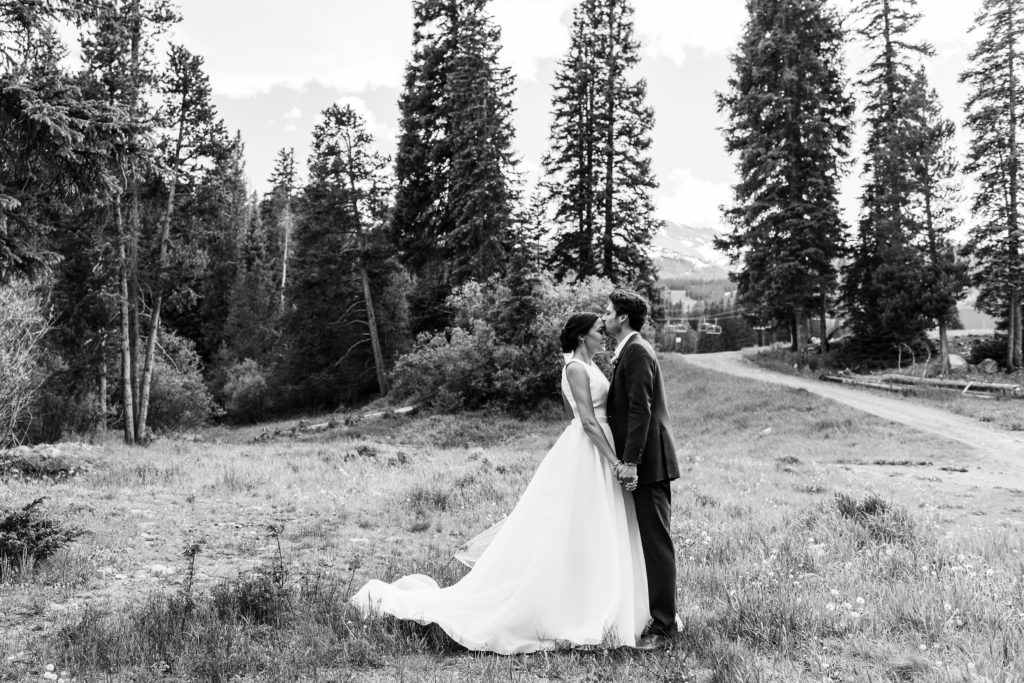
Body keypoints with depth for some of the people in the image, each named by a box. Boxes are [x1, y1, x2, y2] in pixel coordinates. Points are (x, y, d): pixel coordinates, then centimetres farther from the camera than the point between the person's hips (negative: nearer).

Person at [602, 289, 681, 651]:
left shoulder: (637, 351, -13)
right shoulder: (626, 352, 17)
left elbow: (641, 409, -20)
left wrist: (630, 461, -22)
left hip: (648, 461, -10)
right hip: (641, 462, 10)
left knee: (655, 541, -4)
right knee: (647, 540, 15)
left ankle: (663, 626, 3)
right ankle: (663, 613, 26)